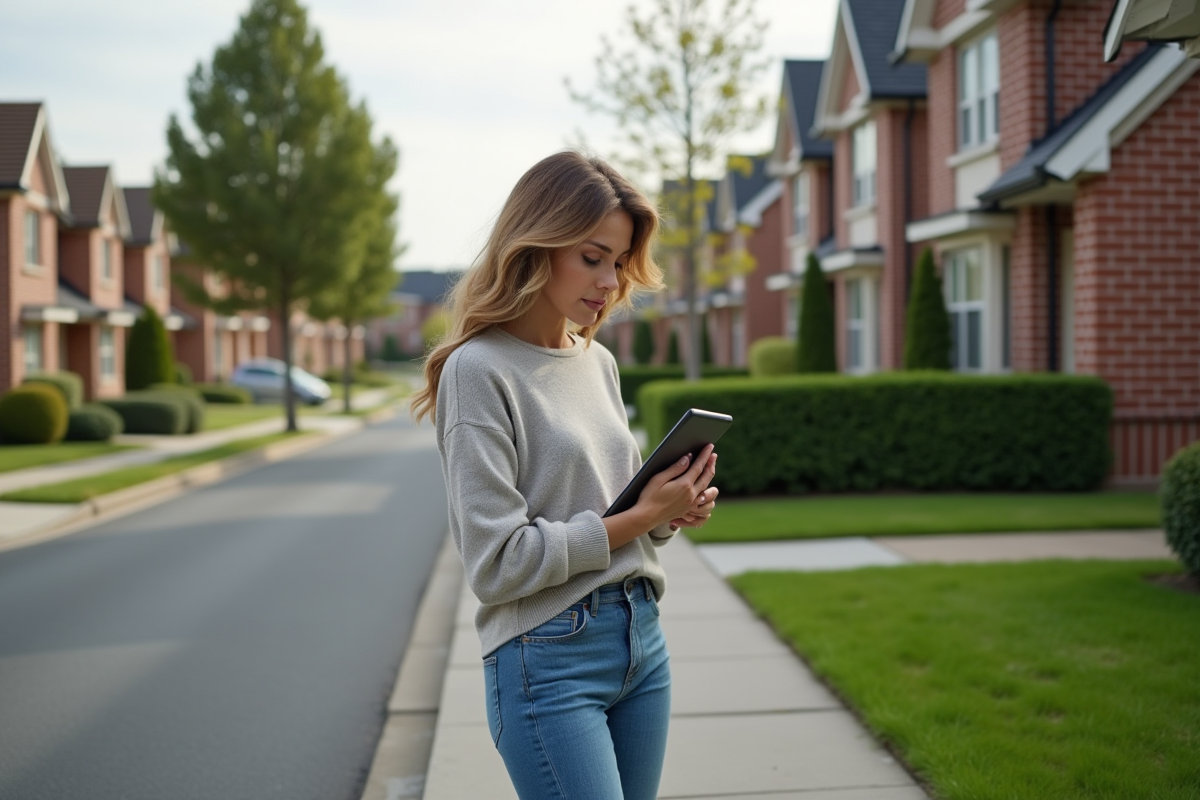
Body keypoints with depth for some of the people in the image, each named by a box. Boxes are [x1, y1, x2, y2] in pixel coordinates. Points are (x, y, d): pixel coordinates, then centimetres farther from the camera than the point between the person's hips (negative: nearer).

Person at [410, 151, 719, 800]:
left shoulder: (598, 363, 12)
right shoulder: (478, 370, -11)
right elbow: (496, 563, -16)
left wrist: (670, 512, -2)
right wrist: (637, 518, -14)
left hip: (640, 636, 7)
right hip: (548, 658, -7)